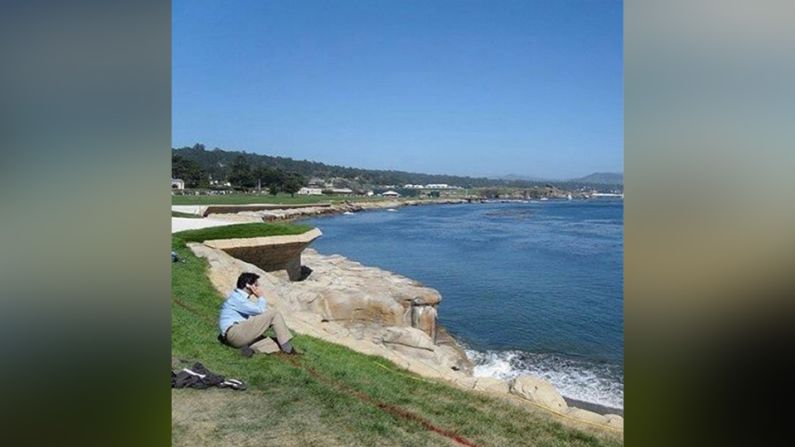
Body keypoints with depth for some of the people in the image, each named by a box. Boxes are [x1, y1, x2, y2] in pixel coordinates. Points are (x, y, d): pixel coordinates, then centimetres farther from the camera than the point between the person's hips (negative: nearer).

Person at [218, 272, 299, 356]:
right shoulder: (237, 297, -9)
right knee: (274, 313, -11)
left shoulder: (240, 297, 22)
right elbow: (260, 310, -13)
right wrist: (261, 297, 2)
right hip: (234, 333, -10)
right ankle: (286, 348, -11)